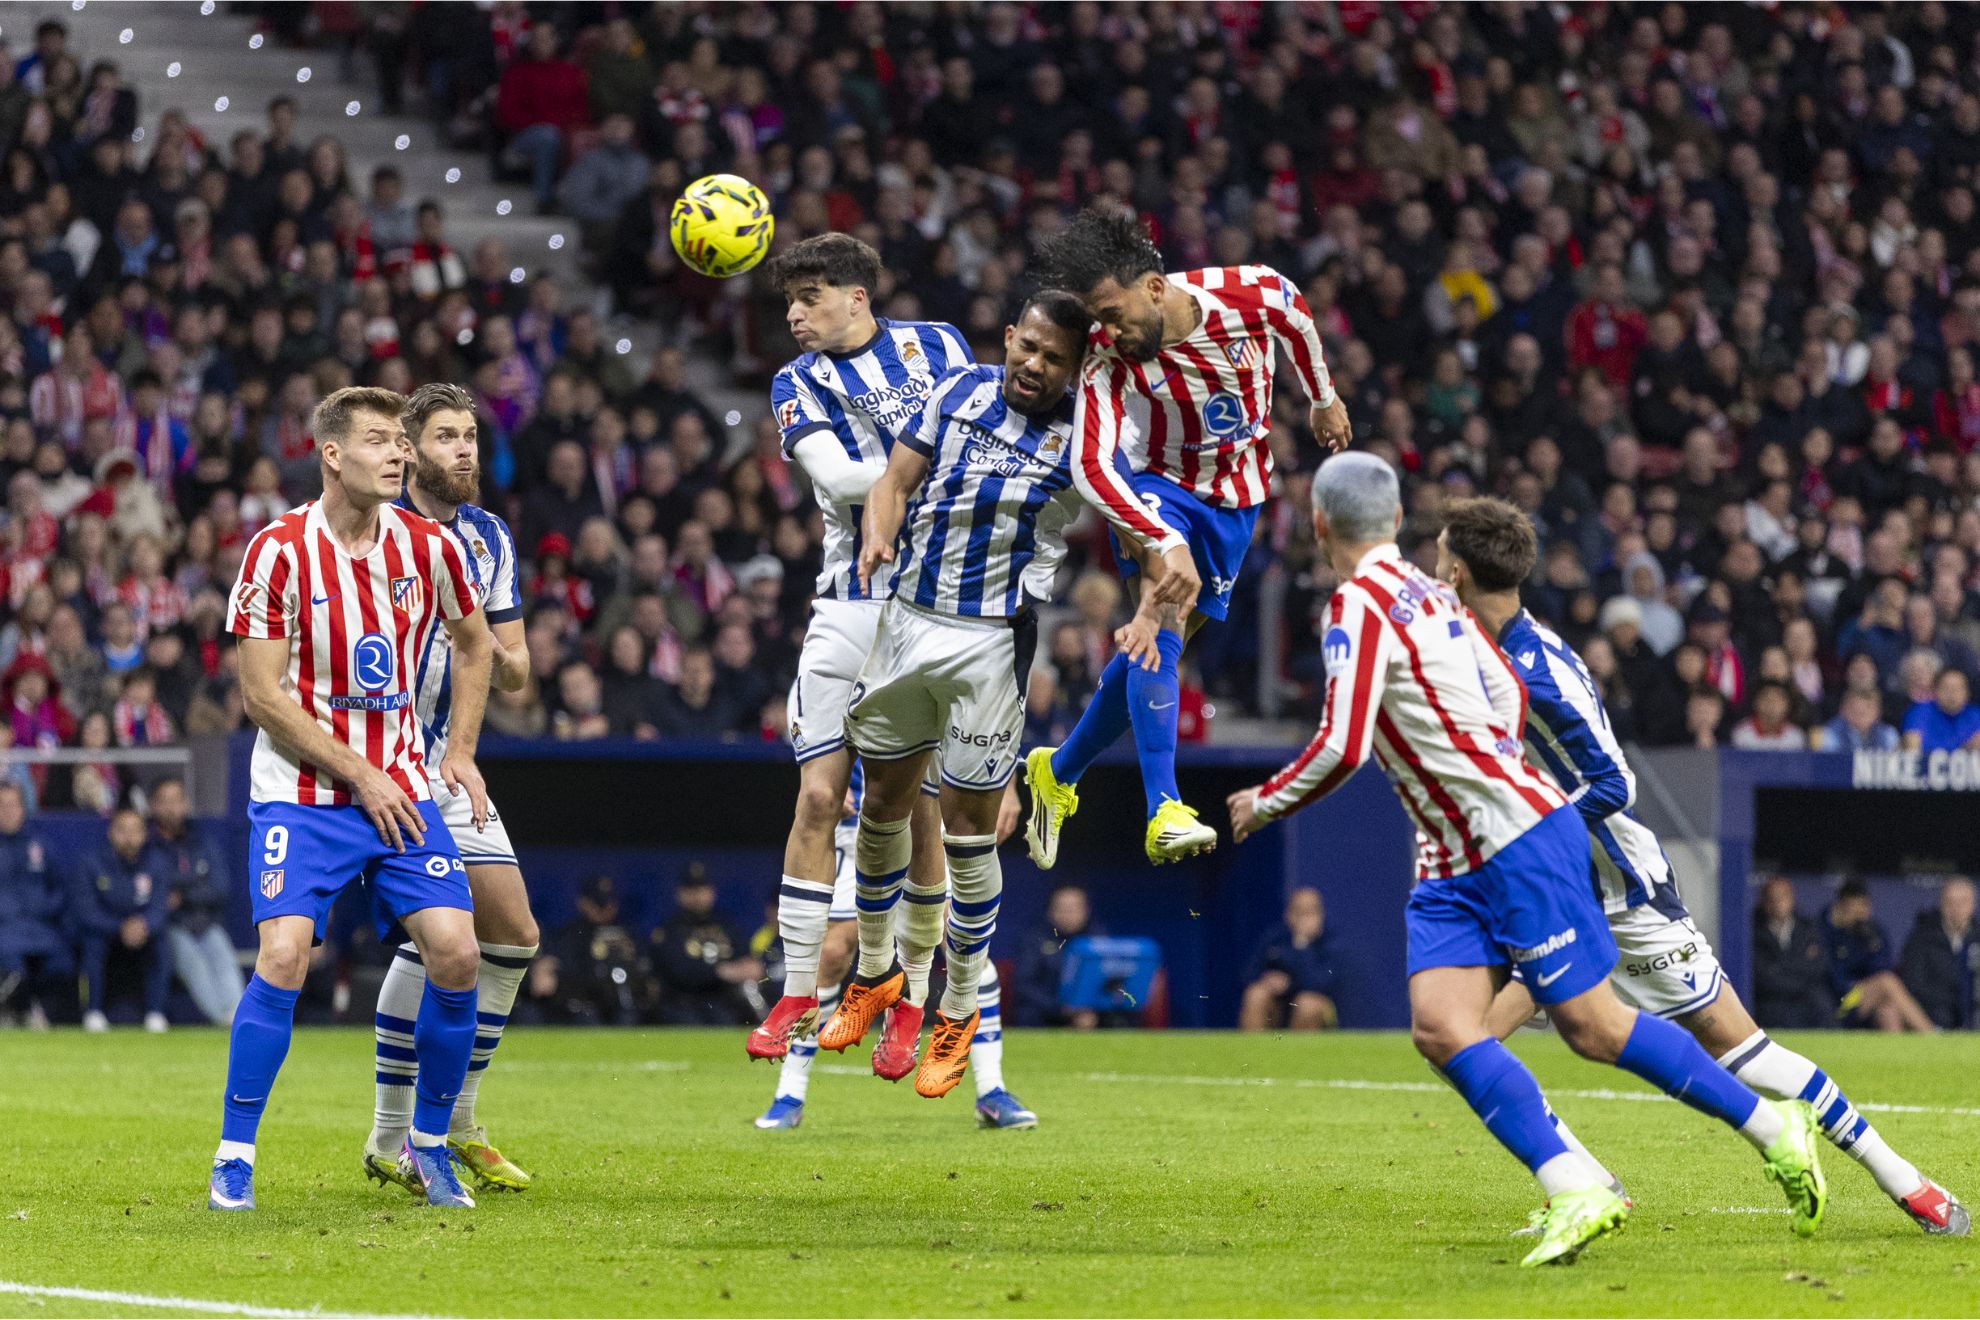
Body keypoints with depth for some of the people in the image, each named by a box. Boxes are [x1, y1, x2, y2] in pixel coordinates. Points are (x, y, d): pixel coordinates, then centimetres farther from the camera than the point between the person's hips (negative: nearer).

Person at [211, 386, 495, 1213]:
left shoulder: (428, 546, 1)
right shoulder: (280, 551, -11)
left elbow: (473, 643, 20)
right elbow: (261, 694, -10)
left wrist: (459, 753, 10)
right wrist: (358, 774, -13)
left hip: (400, 787, 4)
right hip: (301, 793, -4)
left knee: (455, 953, -10)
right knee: (284, 954, -19)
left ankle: (429, 1143, 11)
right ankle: (233, 1160, -7)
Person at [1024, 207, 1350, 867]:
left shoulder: (1253, 294, -24)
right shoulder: (1107, 357, -26)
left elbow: (1299, 324, 1)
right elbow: (1091, 466, -33)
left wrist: (1324, 400, 19)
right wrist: (1165, 544, -45)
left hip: (1235, 496, 2)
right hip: (1159, 485, -2)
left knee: (1155, 641, 5)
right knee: (1165, 614, -27)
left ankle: (1059, 771, 27)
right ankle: (1164, 812, -33)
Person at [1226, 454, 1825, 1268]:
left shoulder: (1360, 604, -15)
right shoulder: (1428, 592, 12)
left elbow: (1341, 749, -21)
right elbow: (1508, 697, 20)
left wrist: (1263, 804, -5)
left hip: (1519, 838, -9)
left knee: (1592, 1026, -4)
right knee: (1438, 1026, -7)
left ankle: (1773, 1128, 9)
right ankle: (1574, 1190, -14)